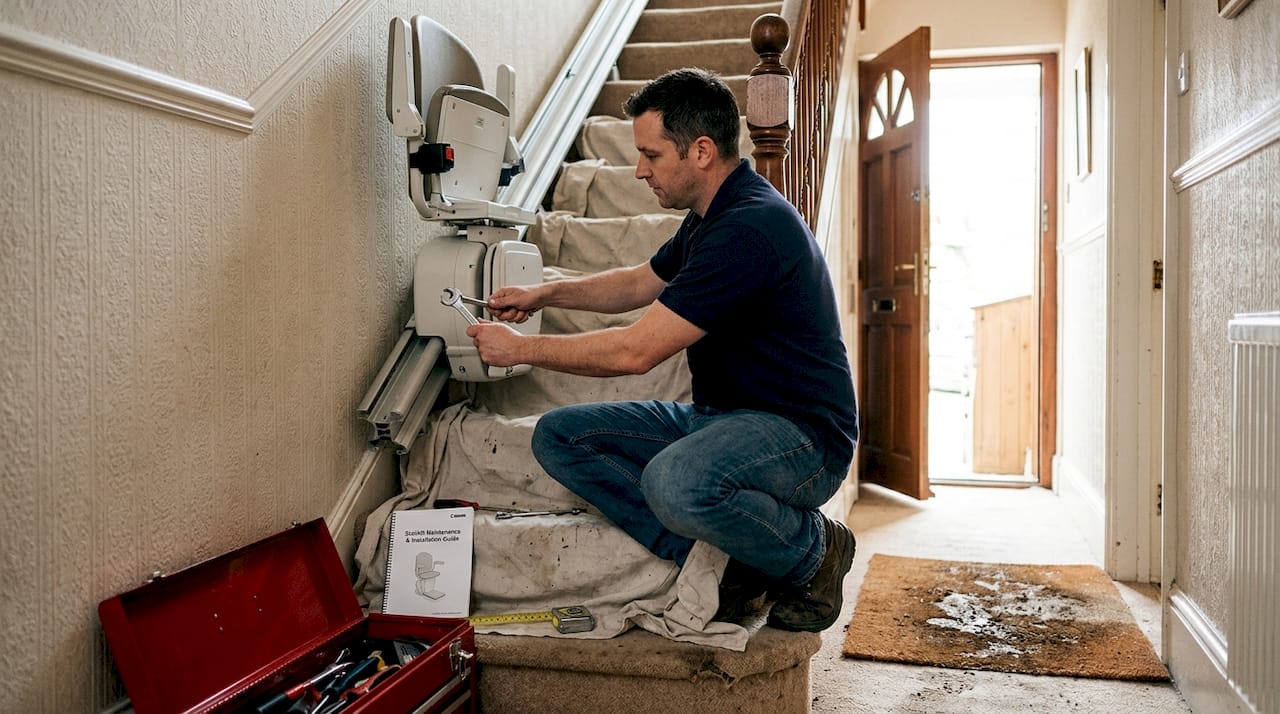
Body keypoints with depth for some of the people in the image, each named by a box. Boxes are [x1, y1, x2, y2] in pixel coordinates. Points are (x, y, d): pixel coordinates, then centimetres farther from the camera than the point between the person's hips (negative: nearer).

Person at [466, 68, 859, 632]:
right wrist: (544, 293, 14)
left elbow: (635, 351, -25)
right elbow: (641, 283, 27)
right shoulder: (713, 216, 10)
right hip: (719, 417, 10)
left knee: (676, 483, -40)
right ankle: (718, 556, -7)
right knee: (559, 436, -2)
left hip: (802, 436, -10)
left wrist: (523, 348, -12)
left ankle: (812, 550, -8)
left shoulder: (749, 228, -24)